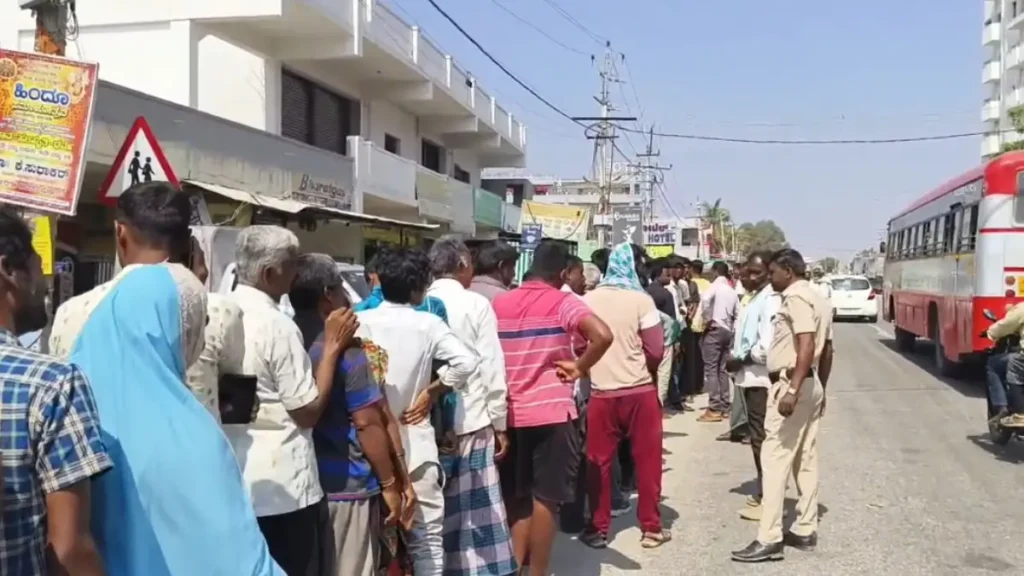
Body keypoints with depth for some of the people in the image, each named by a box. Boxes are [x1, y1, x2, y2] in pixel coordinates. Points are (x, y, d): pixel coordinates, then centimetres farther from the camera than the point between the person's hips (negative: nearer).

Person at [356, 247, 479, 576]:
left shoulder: (360, 322, -5)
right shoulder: (428, 324, -7)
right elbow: (466, 362, -19)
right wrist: (432, 392, -5)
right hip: (415, 443, -2)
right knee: (427, 535, 7)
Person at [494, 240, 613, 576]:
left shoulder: (499, 304, 5)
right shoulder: (563, 302, -8)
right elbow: (603, 336, -23)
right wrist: (579, 368, -9)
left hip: (512, 414, 4)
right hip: (552, 413, -4)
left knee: (518, 498, 17)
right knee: (545, 499, 5)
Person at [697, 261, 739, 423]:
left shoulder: (714, 286, -6)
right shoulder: (732, 291, 15)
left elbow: (705, 299, -27)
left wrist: (707, 319, -17)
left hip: (714, 330, -7)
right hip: (727, 331, 7)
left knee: (711, 369, -6)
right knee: (722, 369, 12)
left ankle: (714, 409, -10)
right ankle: (724, 407, 13)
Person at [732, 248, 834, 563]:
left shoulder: (795, 297, -14)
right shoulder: (816, 298, 17)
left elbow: (806, 345, -25)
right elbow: (827, 350, 18)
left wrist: (793, 390, -30)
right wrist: (820, 389, 23)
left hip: (790, 384, -10)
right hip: (811, 385, 10)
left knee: (775, 459, -8)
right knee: (806, 461, 12)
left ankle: (769, 539, -8)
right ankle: (805, 531, 18)